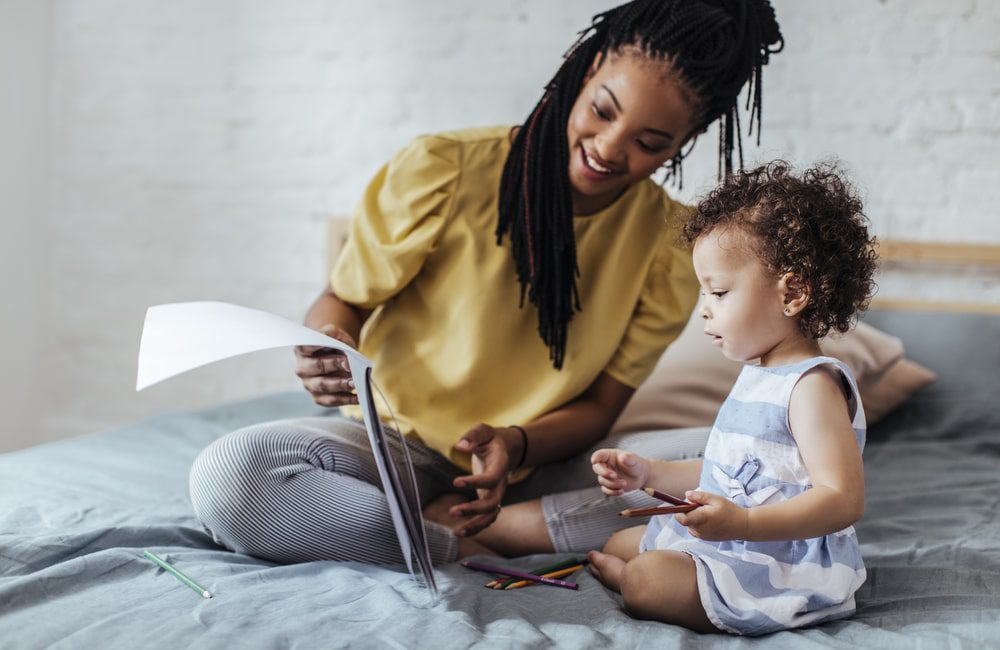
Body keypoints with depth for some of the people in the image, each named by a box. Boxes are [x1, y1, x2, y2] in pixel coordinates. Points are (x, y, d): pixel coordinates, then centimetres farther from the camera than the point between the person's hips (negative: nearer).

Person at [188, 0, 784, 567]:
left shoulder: (671, 247, -5)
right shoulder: (444, 171, -12)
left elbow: (599, 407, -3)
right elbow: (344, 299, -2)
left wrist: (516, 444, -25)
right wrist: (326, 351, -27)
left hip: (541, 463, 2)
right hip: (399, 446, -1)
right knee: (227, 477, -31)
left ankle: (449, 525, -22)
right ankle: (479, 550, -23)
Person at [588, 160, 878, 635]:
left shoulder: (813, 386, -21)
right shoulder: (758, 375, 13)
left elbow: (845, 499, -29)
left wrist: (743, 523, -38)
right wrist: (649, 473, 18)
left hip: (788, 570, -11)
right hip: (727, 542, 11)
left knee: (645, 581, -24)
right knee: (617, 541, 18)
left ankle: (619, 573, 5)